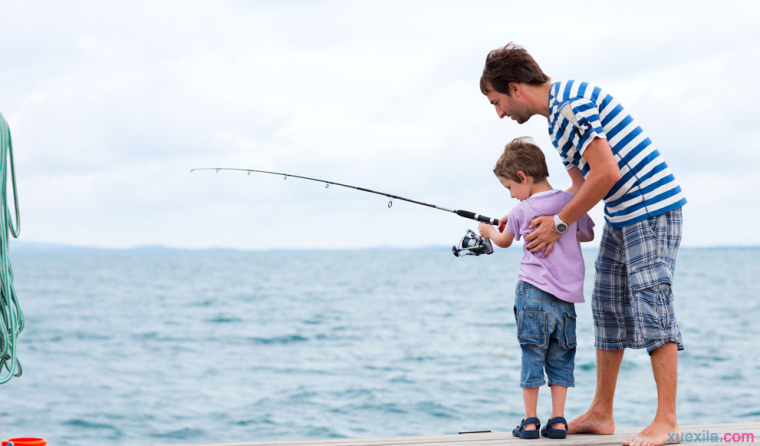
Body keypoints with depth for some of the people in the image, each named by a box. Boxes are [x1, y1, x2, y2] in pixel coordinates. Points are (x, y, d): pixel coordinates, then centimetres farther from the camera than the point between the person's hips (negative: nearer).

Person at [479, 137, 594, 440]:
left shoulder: (521, 212, -3)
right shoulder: (571, 202, 4)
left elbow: (504, 241, 18)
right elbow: (588, 235, 21)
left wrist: (488, 231, 38)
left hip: (533, 292, -3)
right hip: (567, 297, 3)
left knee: (532, 357, 3)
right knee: (560, 359, 10)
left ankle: (530, 422, 5)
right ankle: (558, 420, 7)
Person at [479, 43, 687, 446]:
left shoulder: (571, 103, -17)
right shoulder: (558, 115, 15)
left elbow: (606, 173, -22)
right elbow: (580, 186, 22)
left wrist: (558, 222, -14)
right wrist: (537, 219, 12)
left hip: (652, 207, -11)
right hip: (621, 215, 11)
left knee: (651, 305, -13)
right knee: (608, 307, 10)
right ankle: (601, 414, 16)